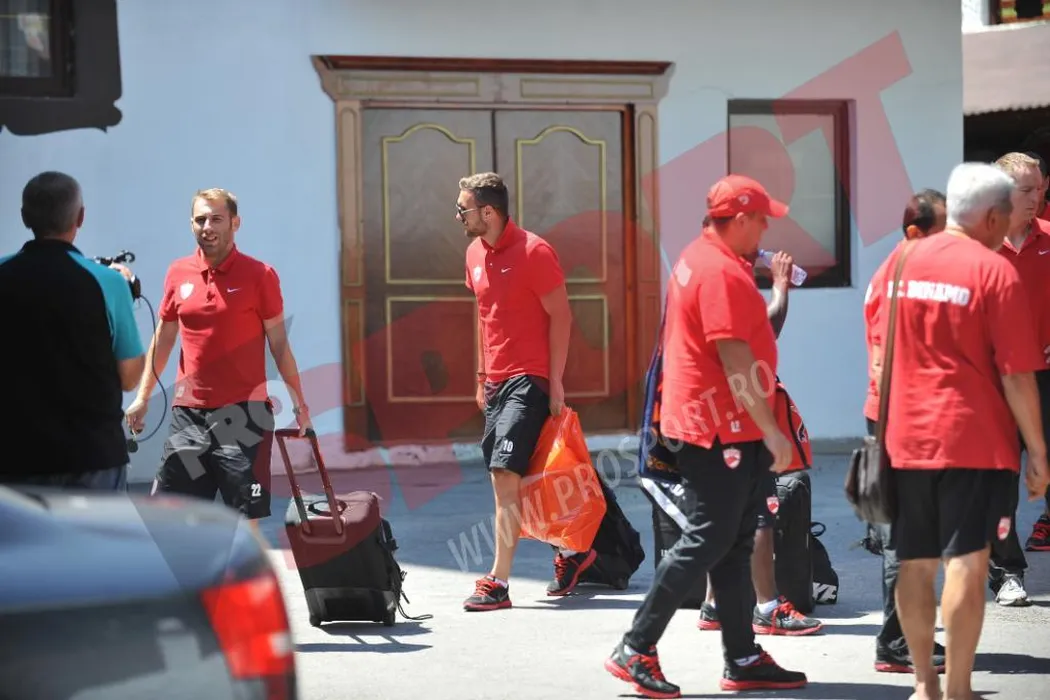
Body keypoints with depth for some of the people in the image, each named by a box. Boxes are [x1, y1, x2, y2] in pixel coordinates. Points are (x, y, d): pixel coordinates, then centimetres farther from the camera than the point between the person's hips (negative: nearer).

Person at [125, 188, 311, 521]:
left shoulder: (259, 275, -4)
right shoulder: (178, 274, 6)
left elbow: (279, 343, 0)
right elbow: (162, 340, 15)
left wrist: (297, 401, -3)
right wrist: (143, 397, 13)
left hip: (244, 412, -4)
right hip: (189, 412, 4)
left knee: (248, 514, -1)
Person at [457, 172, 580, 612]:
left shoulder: (533, 252, -12)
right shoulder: (475, 254, 12)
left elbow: (560, 317, -11)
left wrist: (555, 383, -14)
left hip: (529, 381, -8)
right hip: (496, 382, 8)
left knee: (505, 476, -15)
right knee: (509, 481, 10)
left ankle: (499, 582, -13)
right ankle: (572, 552, 26)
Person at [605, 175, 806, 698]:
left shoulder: (698, 259, 14)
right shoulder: (723, 272, -19)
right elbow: (736, 363, -22)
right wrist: (772, 431, -19)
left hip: (708, 422, 11)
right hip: (719, 430, -11)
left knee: (733, 545, 12)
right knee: (708, 542, -6)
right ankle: (635, 650, -1)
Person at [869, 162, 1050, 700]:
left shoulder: (901, 261, 7)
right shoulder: (996, 272, -10)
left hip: (907, 436, 6)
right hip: (974, 439, -6)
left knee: (915, 563, 12)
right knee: (966, 563, -3)